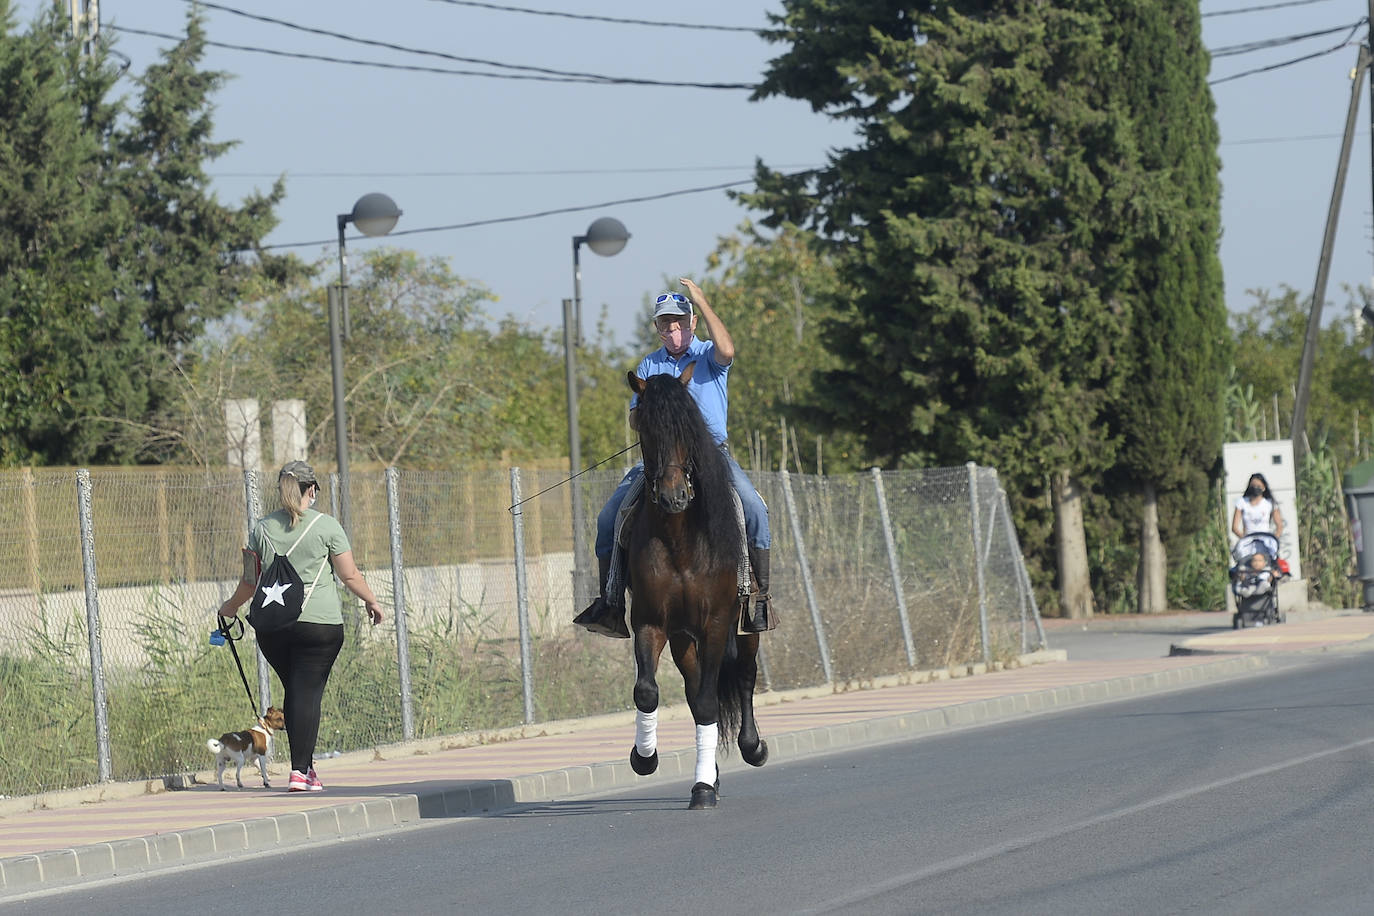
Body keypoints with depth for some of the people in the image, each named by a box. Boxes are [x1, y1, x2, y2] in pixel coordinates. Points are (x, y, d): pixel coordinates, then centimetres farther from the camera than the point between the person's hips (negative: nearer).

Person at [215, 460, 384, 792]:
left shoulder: (262, 528, 7)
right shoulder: (326, 526, -2)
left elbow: (250, 581, 13)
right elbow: (350, 575, 0)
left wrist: (231, 606, 31)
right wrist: (372, 602, 16)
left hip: (272, 625, 3)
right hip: (319, 622, -3)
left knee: (294, 692, 14)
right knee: (308, 693, -4)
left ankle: (305, 763, 16)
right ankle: (300, 771, -10)